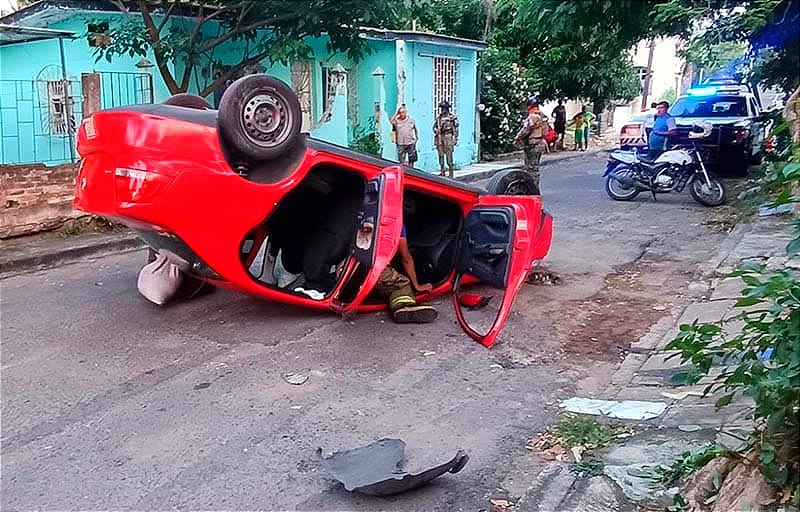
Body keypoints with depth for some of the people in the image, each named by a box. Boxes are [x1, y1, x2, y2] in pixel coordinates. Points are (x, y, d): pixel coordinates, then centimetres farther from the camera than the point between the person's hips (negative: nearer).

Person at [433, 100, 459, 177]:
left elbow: (456, 129, -3)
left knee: (449, 156, -6)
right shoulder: (438, 117, 13)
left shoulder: (452, 117, -2)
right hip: (439, 138, 5)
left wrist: (455, 139, -7)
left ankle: (451, 174, -2)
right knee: (441, 156, 8)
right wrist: (436, 131, -3)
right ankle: (442, 172, 16)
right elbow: (434, 127, 19)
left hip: (448, 138, -5)